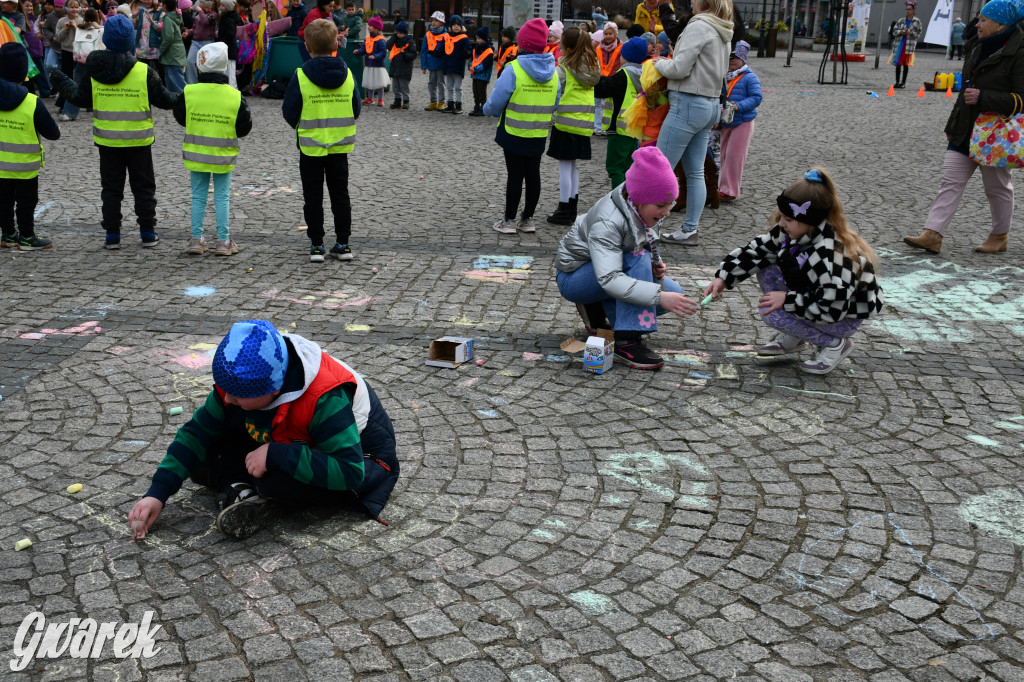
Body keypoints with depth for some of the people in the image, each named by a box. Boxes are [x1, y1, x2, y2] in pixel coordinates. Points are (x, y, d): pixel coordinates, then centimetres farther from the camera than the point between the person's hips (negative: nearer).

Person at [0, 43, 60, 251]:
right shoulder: (33, 104, -20)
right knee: (26, 202, 10)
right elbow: (52, 132, -12)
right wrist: (57, 131, 10)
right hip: (25, 167, -4)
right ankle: (26, 238, 17)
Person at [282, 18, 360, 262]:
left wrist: (301, 128, 11)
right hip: (340, 146, 3)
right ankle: (343, 244, 15)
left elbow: (289, 112, -8)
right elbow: (355, 110, 4)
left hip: (311, 146, -3)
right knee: (340, 195, 12)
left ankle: (316, 245, 9)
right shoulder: (347, 75, -3)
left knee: (313, 196, 7)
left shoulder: (301, 76, -12)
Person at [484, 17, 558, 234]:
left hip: (514, 134, -4)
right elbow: (554, 105, 6)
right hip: (539, 135, 4)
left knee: (515, 175, 2)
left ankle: (509, 220, 9)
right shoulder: (553, 73, 0)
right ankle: (528, 219, 21)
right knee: (533, 175, 12)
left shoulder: (513, 70, -16)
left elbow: (495, 104, -12)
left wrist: (488, 110, 10)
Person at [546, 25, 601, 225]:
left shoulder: (563, 68, -13)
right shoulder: (591, 66, 5)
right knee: (573, 166, 16)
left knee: (565, 166, -1)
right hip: (584, 123, 7)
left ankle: (564, 211, 2)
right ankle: (572, 209, 21)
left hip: (566, 121, -7)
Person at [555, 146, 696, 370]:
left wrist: (656, 265, -15)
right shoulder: (607, 223, -33)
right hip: (574, 276, -8)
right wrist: (659, 296, -50)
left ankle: (599, 310, 5)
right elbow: (609, 280, -43)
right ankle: (627, 342, -32)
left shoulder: (644, 210, -10)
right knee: (639, 258, -32)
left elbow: (651, 249, 9)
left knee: (674, 293, -7)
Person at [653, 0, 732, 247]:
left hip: (688, 104, -9)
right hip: (711, 104, 9)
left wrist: (660, 63, 3)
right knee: (695, 172, 11)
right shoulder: (723, 33, 15)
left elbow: (679, 68, -17)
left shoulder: (698, 26, -13)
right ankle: (689, 230, 15)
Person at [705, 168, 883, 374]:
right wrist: (724, 277, -8)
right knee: (766, 270, -3)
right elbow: (757, 250, 0)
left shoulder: (832, 254, -35)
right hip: (818, 301, 9)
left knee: (773, 314, -24)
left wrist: (787, 300, -26)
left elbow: (832, 309, -33)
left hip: (846, 318, -9)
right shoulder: (795, 232, -10)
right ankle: (793, 338, 9)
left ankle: (835, 344, -4)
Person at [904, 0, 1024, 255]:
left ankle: (1000, 236, 25)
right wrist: (953, 126, 21)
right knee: (951, 182, 0)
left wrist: (983, 98, -26)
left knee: (997, 187, 8)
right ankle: (932, 235, -4)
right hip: (966, 133, 7)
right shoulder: (978, 48, 12)